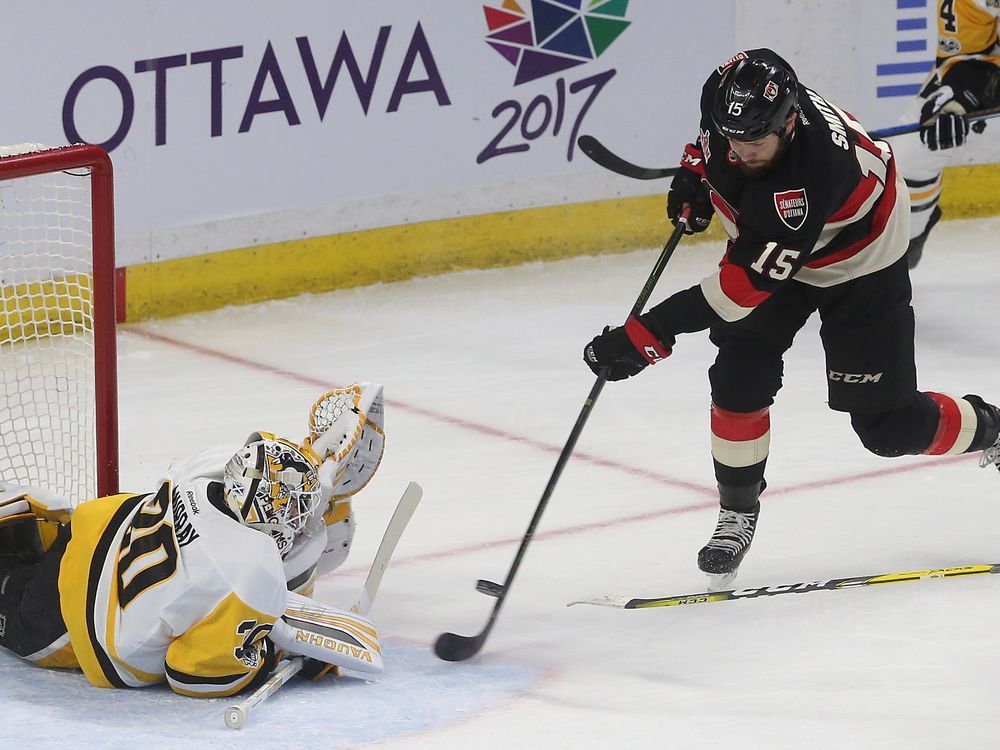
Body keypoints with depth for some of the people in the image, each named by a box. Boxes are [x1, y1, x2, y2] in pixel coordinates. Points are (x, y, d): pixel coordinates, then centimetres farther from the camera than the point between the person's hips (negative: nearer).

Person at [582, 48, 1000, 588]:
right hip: (766, 236, 6)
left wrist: (649, 336, -47)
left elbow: (748, 281, -44)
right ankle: (738, 513, 8)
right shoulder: (733, 103, -27)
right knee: (739, 377, -10)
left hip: (859, 261, -6)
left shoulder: (813, 172, -45)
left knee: (887, 425, -2)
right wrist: (694, 173, -10)